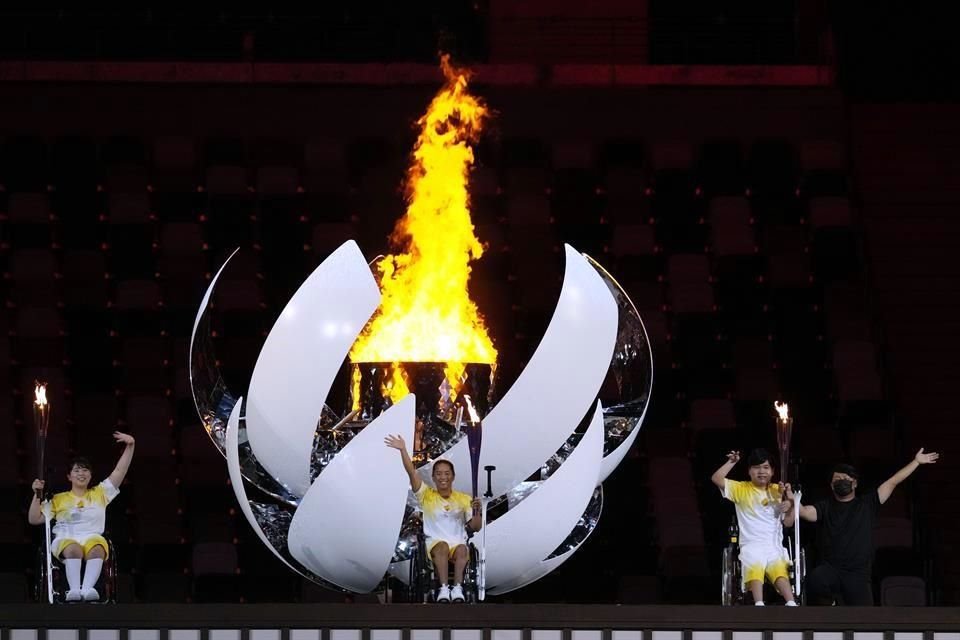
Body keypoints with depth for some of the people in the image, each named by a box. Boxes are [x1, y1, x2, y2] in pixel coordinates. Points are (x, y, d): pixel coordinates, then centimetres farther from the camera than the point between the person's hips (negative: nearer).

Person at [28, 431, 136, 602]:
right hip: (65, 539, 0)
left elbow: (120, 471, 17)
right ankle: (73, 590, -57)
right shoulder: (59, 499, 23)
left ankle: (87, 588, -58)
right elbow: (35, 519, 19)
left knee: (97, 548, -38)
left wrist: (130, 447, 6)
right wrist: (37, 495, 7)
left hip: (92, 538, 0)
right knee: (74, 549, -38)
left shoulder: (100, 493, 24)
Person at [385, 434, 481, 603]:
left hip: (458, 544, 1)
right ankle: (443, 589, -47)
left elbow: (475, 528, 7)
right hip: (434, 544, -1)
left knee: (462, 550, -35)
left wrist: (476, 512, -13)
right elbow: (412, 473, -4)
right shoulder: (426, 495, 8)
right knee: (442, 546, -37)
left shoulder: (464, 499, 10)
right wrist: (403, 450, -14)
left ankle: (457, 588, -48)